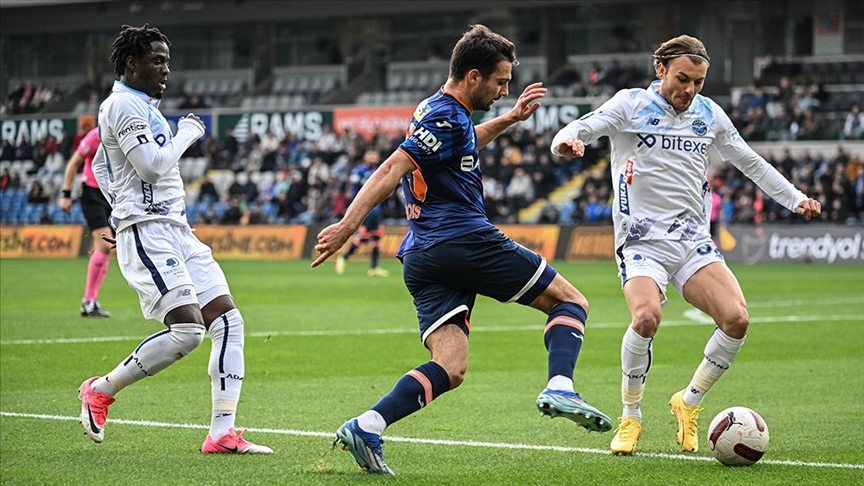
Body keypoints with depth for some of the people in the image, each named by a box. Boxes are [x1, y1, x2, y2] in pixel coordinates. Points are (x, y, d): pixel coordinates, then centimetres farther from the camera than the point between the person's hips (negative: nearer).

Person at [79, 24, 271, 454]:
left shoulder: (142, 106, 22)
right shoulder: (123, 105, -9)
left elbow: (100, 167, 34)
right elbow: (153, 165, -20)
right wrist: (188, 132, -5)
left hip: (175, 229, 10)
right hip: (145, 231, -10)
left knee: (228, 321, 0)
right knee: (187, 330, -20)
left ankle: (222, 433, -3)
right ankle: (101, 390, -2)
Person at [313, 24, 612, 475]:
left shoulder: (439, 112, 21)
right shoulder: (446, 117, -10)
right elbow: (390, 172, -18)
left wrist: (507, 119, 40)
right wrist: (348, 225, -25)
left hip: (421, 260, 9)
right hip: (466, 242, -9)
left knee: (448, 369, -3)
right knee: (569, 300, 3)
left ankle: (367, 426, -22)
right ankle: (559, 388, -20)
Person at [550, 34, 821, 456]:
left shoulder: (709, 114, 12)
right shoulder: (631, 105, 0)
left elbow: (750, 162, 24)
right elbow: (580, 131, -11)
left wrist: (795, 199, 19)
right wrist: (566, 141, -35)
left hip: (694, 240, 4)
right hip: (642, 240, -4)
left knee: (736, 318, -17)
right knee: (647, 317, -30)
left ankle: (689, 402, 8)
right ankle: (630, 417, -6)